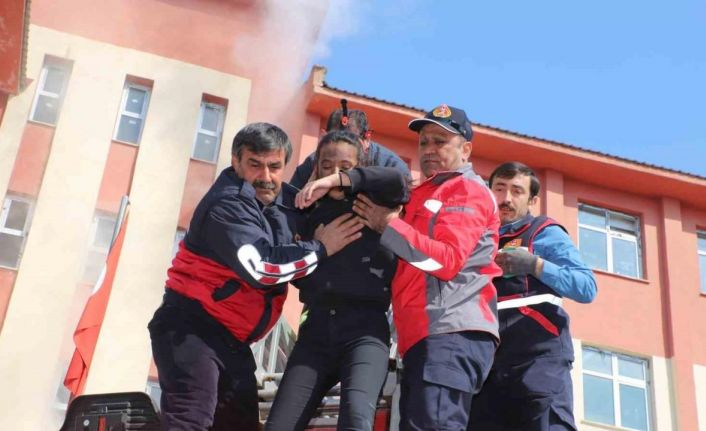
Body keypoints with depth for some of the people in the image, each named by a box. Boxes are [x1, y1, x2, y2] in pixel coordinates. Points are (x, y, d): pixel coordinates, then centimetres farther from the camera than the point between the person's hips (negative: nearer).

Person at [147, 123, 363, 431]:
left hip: (232, 338, 9)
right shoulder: (227, 204, -16)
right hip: (192, 326, -9)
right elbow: (260, 267, -26)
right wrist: (321, 249, -16)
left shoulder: (284, 200, 7)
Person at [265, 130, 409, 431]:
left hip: (365, 327, -4)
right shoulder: (311, 211, 18)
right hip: (317, 329, 4)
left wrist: (340, 180, -17)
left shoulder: (370, 204, 9)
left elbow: (397, 181, -13)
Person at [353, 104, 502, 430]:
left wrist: (387, 225, -9)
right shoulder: (425, 195, 29)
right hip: (424, 334, 10)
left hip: (453, 332, -10)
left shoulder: (468, 190, 1)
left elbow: (447, 260, -13)